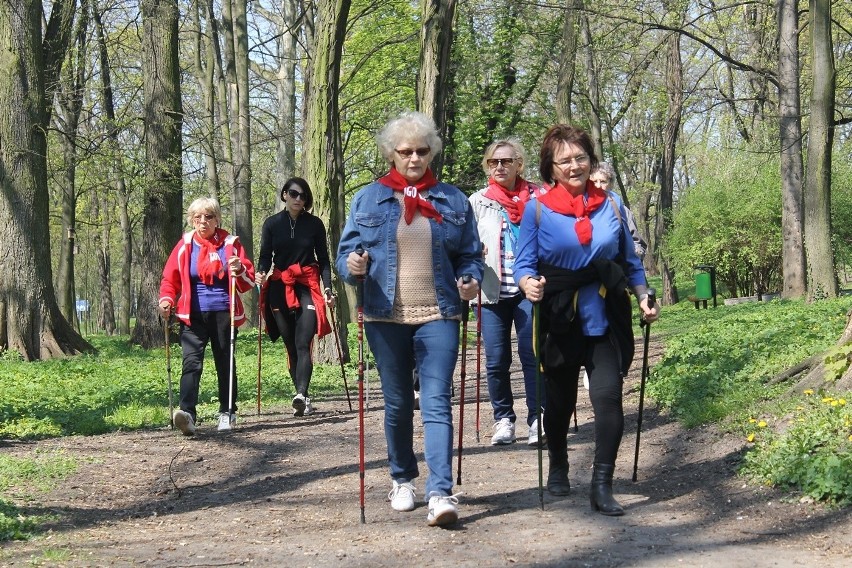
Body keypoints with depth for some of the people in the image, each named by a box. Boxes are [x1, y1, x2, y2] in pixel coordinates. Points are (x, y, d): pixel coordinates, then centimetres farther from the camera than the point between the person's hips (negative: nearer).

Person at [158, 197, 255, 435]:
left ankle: (227, 413, 22)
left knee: (225, 363, 9)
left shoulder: (231, 244, 5)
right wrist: (166, 299, -5)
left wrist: (239, 271, -16)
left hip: (223, 314, 0)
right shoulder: (185, 246, 6)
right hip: (193, 316, 0)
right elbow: (170, 279, 12)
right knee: (191, 361, -15)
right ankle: (188, 413, -27)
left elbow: (248, 283, 5)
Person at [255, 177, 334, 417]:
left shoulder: (314, 224, 6)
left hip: (308, 288, -2)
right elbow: (265, 256, 8)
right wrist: (261, 274, -14)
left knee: (303, 344, -16)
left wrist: (327, 288, -3)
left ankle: (301, 395, -29)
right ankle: (303, 399, 9)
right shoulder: (272, 224, 8)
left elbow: (323, 258, 8)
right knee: (291, 346, 4)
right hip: (279, 289, 2)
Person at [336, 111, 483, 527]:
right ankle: (402, 480, 30)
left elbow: (470, 255, 9)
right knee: (397, 404, 12)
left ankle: (441, 493, -15)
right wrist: (352, 267, -18)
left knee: (437, 404, -10)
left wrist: (471, 280, -12)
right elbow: (345, 253, 5)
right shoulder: (367, 199, 5)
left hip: (438, 317, -1)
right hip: (385, 317, 1)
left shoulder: (453, 200, 6)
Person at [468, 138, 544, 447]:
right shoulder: (478, 201, 9)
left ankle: (537, 419, 6)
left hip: (529, 289, -1)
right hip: (492, 291, 1)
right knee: (496, 361, 2)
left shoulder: (537, 198, 6)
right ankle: (504, 419, 15)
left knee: (533, 355, -2)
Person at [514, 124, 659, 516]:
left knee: (608, 395, -13)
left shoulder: (611, 205, 7)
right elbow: (524, 262, -5)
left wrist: (643, 297, 2)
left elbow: (630, 260, 14)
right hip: (560, 320, -1)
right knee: (559, 399, 14)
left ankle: (602, 486, -7)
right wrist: (529, 284, -26)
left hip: (606, 318, 1)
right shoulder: (538, 208, -2)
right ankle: (558, 467, 40)